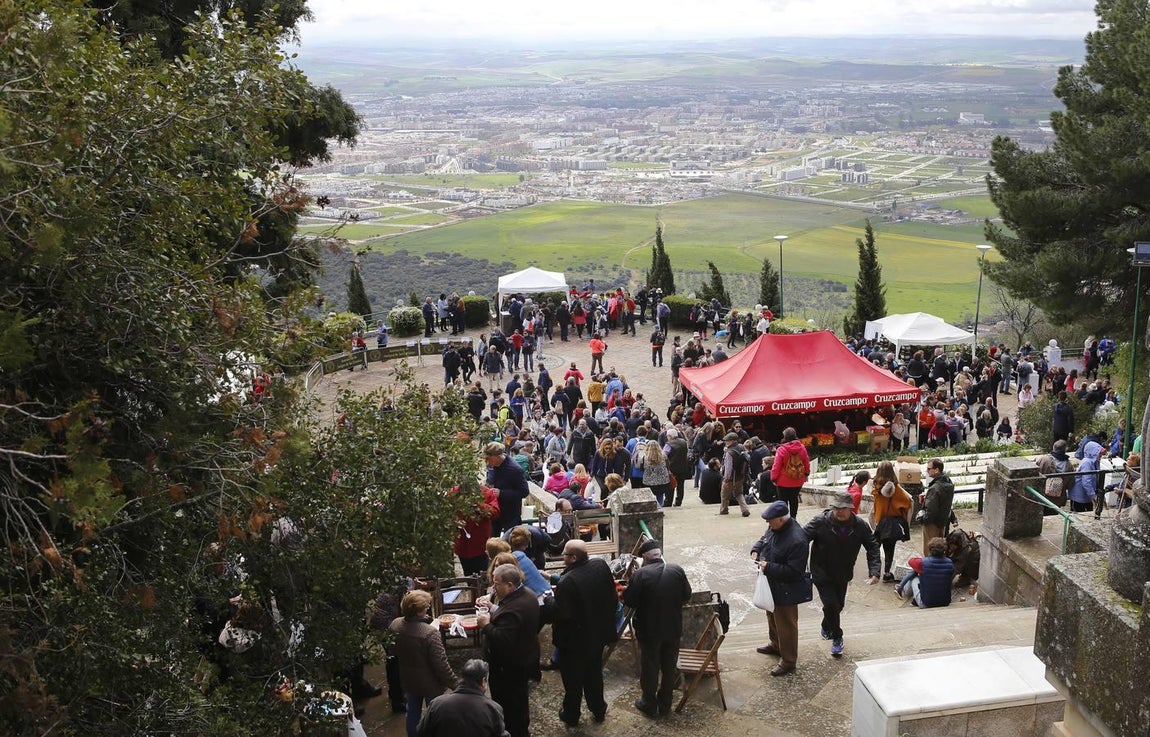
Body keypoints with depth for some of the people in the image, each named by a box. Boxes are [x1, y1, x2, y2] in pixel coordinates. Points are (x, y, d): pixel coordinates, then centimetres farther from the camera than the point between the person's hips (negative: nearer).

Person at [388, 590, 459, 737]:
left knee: (413, 712, 24)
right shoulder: (430, 633, -34)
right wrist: (454, 684, -14)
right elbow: (441, 665, -27)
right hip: (430, 684, -5)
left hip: (408, 680, 5)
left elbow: (393, 650, 5)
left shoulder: (394, 625, -15)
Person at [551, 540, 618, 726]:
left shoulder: (566, 582, -32)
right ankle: (599, 710, 41)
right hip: (599, 633, 6)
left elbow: (562, 615, -29)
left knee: (573, 679, 15)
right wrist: (608, 618, 15)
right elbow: (613, 598, 1)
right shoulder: (601, 565, -12)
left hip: (574, 640, -6)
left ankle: (571, 715, 33)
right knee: (594, 672, 26)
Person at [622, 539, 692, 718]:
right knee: (669, 667, 18)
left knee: (649, 667, 15)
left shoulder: (640, 575, -21)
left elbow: (629, 601, -15)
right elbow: (687, 596, 2)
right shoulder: (678, 570, -9)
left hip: (649, 630, -3)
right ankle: (665, 704, 31)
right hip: (673, 629, 3)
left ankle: (649, 704, 29)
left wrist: (625, 591, 4)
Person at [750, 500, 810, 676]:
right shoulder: (774, 528, -5)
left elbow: (793, 571, -31)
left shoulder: (797, 540, -33)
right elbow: (764, 539, 17)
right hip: (772, 585, 9)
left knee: (786, 625, 5)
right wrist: (755, 550, -3)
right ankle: (776, 645, 50)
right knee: (772, 617, 28)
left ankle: (788, 661, 20)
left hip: (786, 590, -9)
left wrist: (768, 567, -29)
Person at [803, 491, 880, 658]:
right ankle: (836, 638, 14)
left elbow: (872, 547, -6)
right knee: (831, 604, -10)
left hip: (842, 575, 4)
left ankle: (826, 628, 49)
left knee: (838, 605, 19)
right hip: (822, 574, -4)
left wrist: (874, 572, -17)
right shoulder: (820, 522, -23)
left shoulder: (860, 525, -14)